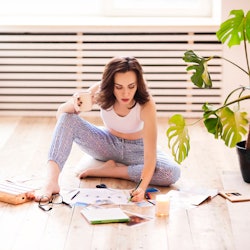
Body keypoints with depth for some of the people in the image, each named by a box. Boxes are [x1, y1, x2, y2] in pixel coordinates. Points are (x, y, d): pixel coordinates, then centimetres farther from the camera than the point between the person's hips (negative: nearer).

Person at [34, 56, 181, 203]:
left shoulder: (146, 104, -32)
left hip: (136, 149, -2)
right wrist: (74, 104, -41)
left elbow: (150, 154, -36)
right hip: (108, 144, 2)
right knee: (67, 119, -23)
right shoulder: (101, 91, -23)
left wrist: (142, 188, -53)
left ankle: (111, 170, -19)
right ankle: (51, 182, -35)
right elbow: (61, 113, -17)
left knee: (173, 173, -32)